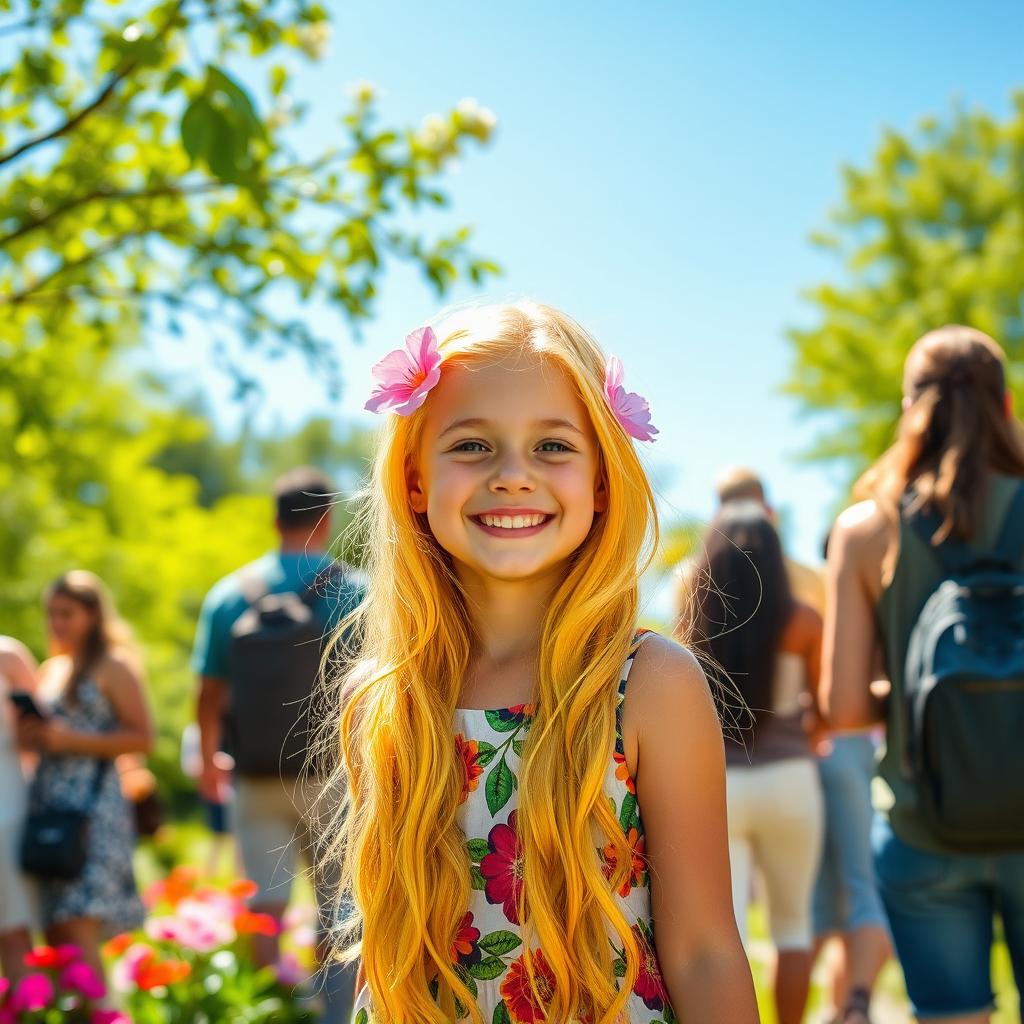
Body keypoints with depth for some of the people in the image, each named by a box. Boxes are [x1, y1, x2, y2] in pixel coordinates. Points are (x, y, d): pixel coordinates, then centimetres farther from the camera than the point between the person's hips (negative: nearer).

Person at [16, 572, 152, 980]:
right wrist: (28, 735, 4)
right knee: (54, 933, 3)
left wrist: (71, 739, -14)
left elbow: (143, 738, -7)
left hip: (93, 805, -7)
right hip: (45, 804, 7)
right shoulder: (50, 670, 20)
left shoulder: (113, 666, 0)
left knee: (78, 927, -15)